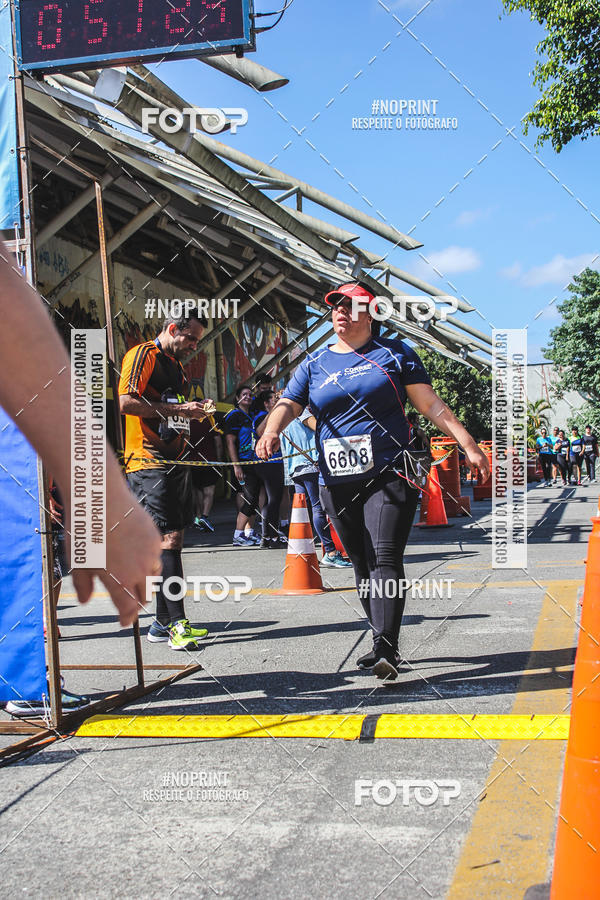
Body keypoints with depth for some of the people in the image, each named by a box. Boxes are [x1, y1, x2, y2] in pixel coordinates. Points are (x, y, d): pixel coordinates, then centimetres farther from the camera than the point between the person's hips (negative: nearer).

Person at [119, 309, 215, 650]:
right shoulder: (143, 355, -6)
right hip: (150, 462, -10)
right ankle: (177, 624, -13)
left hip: (175, 461, 10)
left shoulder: (176, 365, 23)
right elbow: (126, 402, -18)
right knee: (169, 538, -14)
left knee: (172, 539, 9)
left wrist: (194, 409, 13)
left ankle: (164, 623, 15)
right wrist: (176, 409, -17)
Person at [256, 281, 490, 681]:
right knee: (362, 565, 9)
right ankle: (385, 643, 21)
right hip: (338, 482, 4)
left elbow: (430, 404, 5)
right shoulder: (314, 364, 14)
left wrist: (468, 444, -2)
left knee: (386, 559, -15)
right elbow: (288, 404, 2)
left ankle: (386, 650, -21)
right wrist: (272, 431, -20)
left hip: (389, 476, -4)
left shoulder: (394, 352, 7)